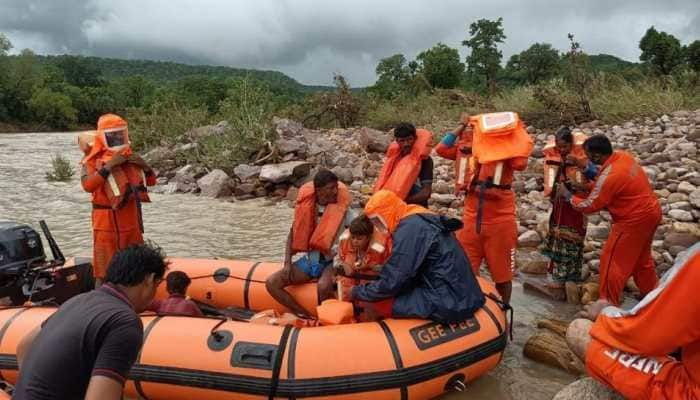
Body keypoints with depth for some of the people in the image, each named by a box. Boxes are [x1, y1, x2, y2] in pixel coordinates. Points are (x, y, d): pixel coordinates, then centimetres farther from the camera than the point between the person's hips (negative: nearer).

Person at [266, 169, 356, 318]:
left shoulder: (343, 210, -10)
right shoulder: (305, 207, -3)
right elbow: (293, 235, 7)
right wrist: (287, 262, -2)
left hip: (331, 262, -4)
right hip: (308, 260, 4)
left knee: (323, 287, -36)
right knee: (271, 283, -11)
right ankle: (307, 317, -8)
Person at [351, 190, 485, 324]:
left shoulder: (409, 228, -16)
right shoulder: (418, 220, 13)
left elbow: (392, 282, -16)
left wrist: (356, 292, -3)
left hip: (448, 303, -10)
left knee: (380, 303, -8)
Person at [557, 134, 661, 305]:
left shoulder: (609, 176, -28)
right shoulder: (622, 156, -4)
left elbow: (589, 206, -18)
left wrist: (567, 195, -6)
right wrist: (585, 168, 3)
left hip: (634, 220, -9)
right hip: (651, 211, 9)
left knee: (612, 261, 3)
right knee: (642, 258, 25)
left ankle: (608, 303, 12)